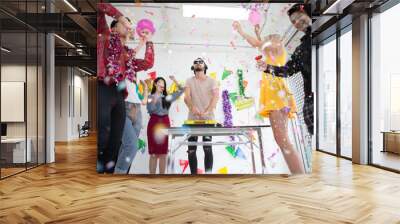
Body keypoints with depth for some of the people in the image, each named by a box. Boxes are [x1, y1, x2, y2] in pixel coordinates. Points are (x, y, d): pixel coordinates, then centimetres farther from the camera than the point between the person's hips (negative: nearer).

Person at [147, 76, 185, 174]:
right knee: (154, 153, -3)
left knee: (163, 153, 4)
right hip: (154, 123, -3)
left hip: (165, 123, 4)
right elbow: (150, 110, -9)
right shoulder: (151, 97, 5)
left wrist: (175, 81, 6)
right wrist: (155, 100, -17)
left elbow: (181, 90, 14)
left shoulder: (167, 97, 15)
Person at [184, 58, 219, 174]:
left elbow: (215, 97, -9)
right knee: (191, 149, 2)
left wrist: (207, 111, -26)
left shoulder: (212, 81, 6)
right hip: (192, 119, 1)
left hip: (208, 118, -1)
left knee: (208, 148, -7)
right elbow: (187, 96, -9)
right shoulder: (189, 81, 8)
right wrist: (192, 107, -31)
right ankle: (193, 173, 12)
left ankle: (208, 173, -1)